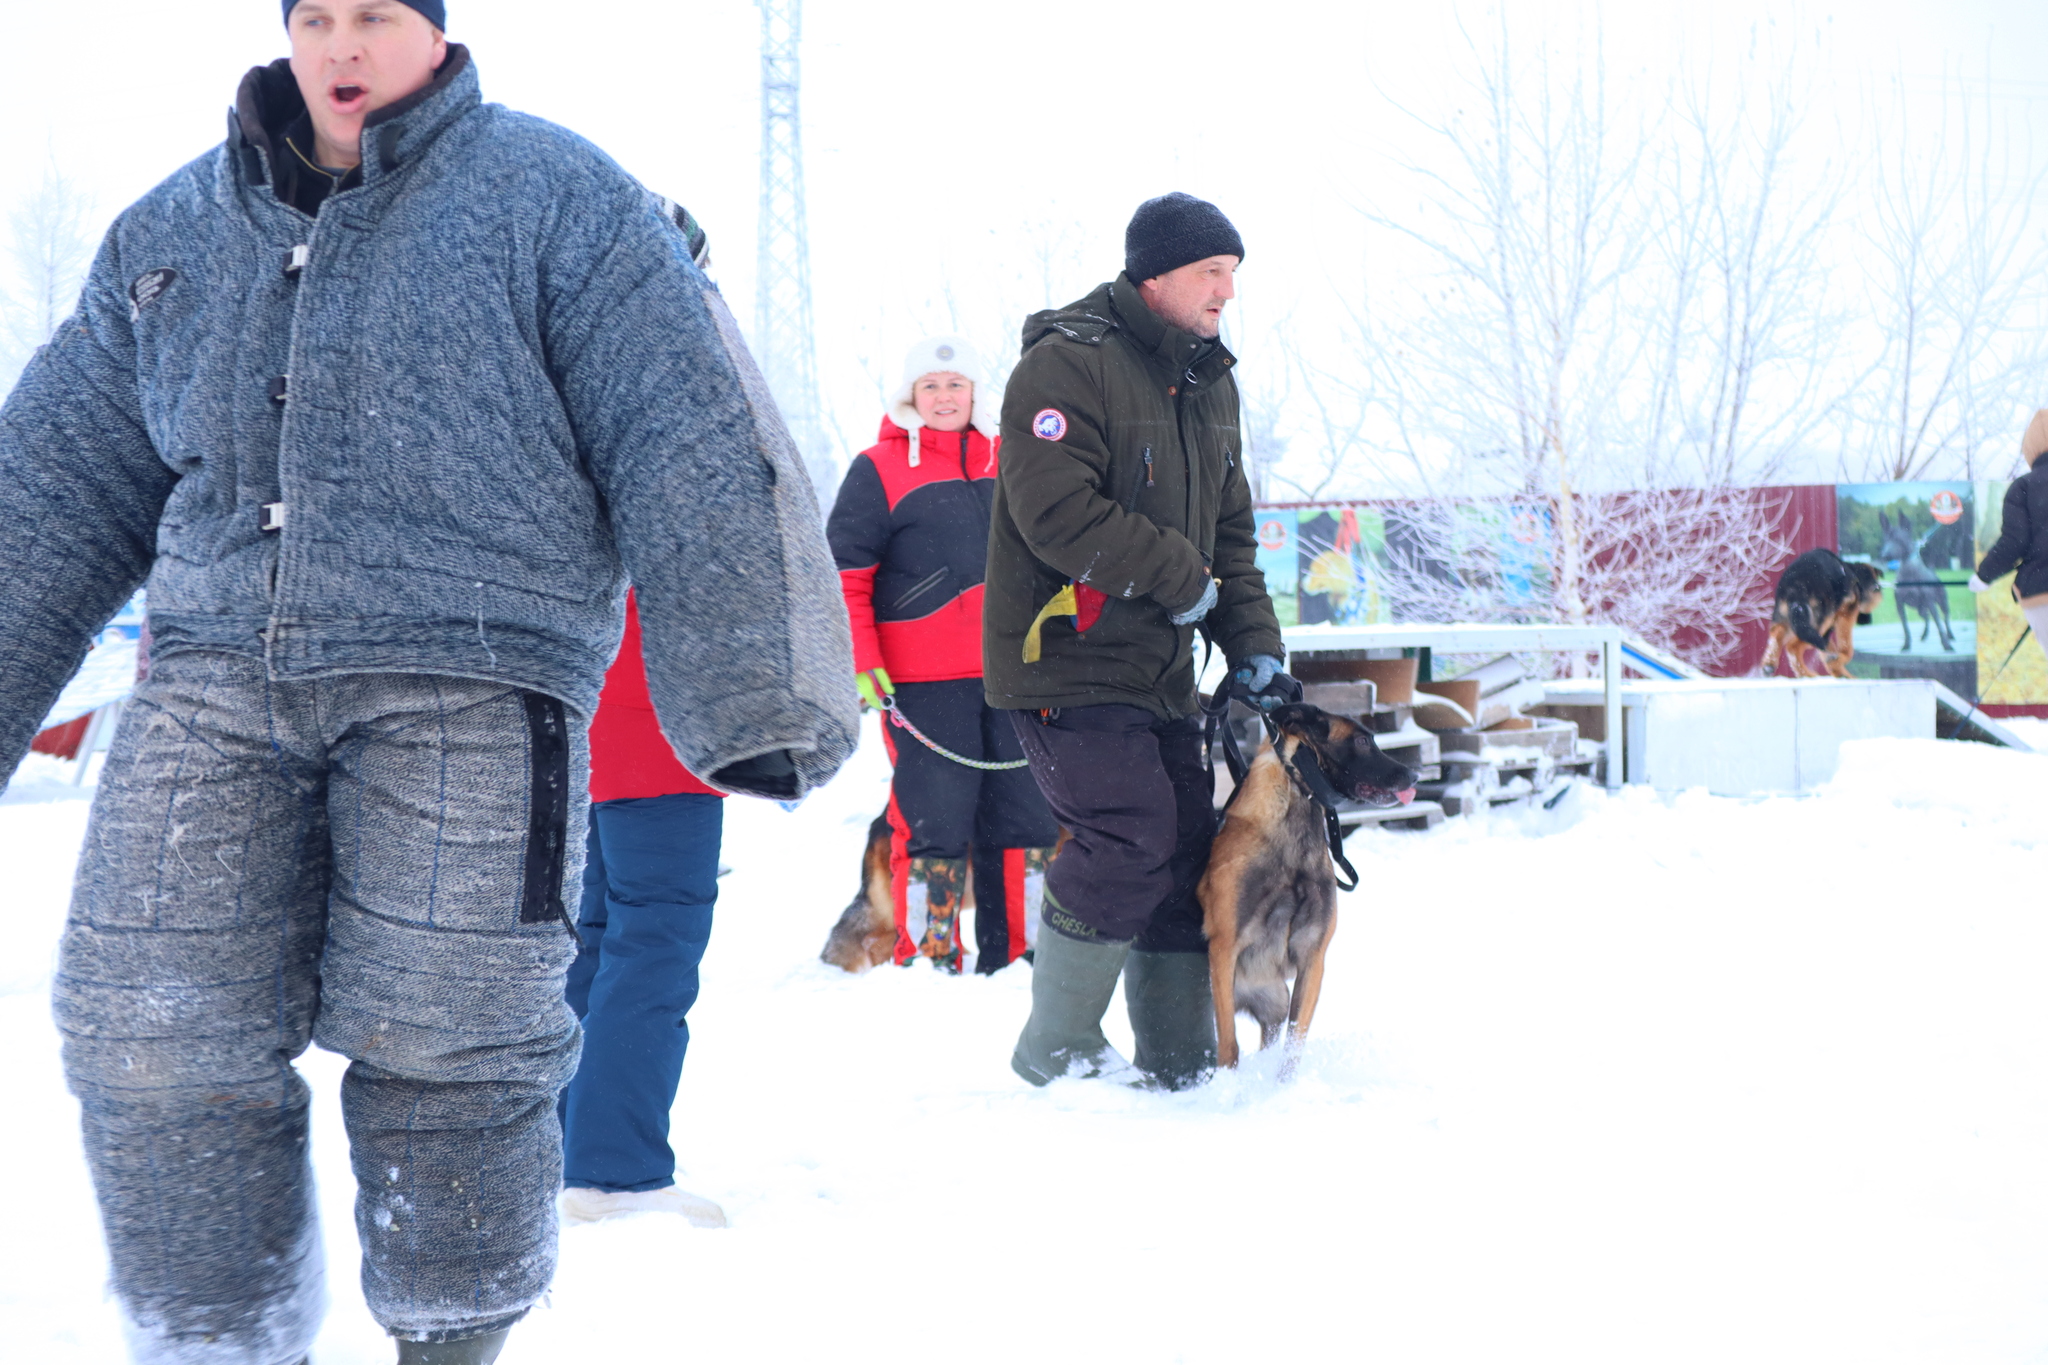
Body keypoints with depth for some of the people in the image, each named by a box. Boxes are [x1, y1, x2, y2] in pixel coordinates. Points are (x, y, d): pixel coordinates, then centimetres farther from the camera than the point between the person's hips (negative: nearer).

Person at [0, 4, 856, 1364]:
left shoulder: (552, 198, 5)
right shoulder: (172, 232, 18)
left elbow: (690, 457, -2)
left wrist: (745, 699, -10)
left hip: (468, 679, -4)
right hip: (216, 675, 4)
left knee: (438, 1041, -5)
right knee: (155, 1042, -3)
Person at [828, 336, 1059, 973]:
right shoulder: (878, 468, 0)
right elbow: (844, 573, -3)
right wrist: (860, 662, -11)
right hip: (924, 683, -5)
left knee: (1027, 815, 6)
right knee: (933, 820, -4)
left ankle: (1019, 955, 16)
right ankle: (927, 957, 6)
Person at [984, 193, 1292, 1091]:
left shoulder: (1209, 383, 15)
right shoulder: (1066, 364, -13)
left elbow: (1229, 529, 19)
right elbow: (1059, 514, -23)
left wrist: (1254, 649, 6)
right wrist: (1183, 577, -14)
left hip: (1160, 670, 9)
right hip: (1065, 662, -9)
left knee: (1188, 848, 7)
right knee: (1129, 838, -17)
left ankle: (1183, 1064, 17)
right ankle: (1056, 1052, -2)